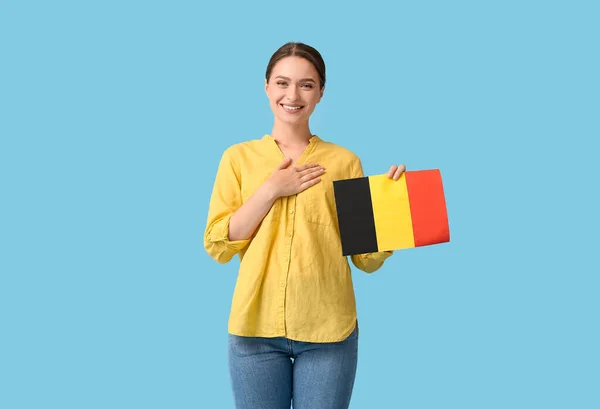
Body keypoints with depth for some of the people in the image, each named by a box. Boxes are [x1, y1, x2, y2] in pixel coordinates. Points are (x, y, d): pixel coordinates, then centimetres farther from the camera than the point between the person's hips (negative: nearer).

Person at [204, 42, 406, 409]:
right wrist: (270, 190, -9)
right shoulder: (239, 158, 5)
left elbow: (367, 258, 3)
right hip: (255, 327, 1)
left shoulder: (344, 162, 4)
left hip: (328, 329, 0)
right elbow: (218, 246, -2)